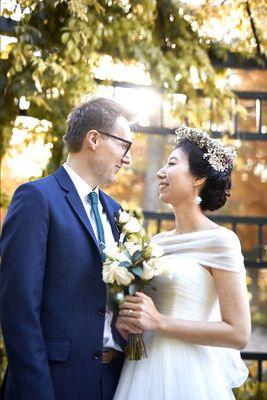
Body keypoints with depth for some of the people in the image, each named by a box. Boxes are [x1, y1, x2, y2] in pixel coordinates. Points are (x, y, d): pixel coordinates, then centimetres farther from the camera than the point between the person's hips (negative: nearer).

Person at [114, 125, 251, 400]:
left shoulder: (219, 240, -10)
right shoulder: (157, 242, 9)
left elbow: (238, 333, -15)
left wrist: (159, 322, -17)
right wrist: (129, 320, 0)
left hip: (186, 374, -6)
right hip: (142, 369, 7)